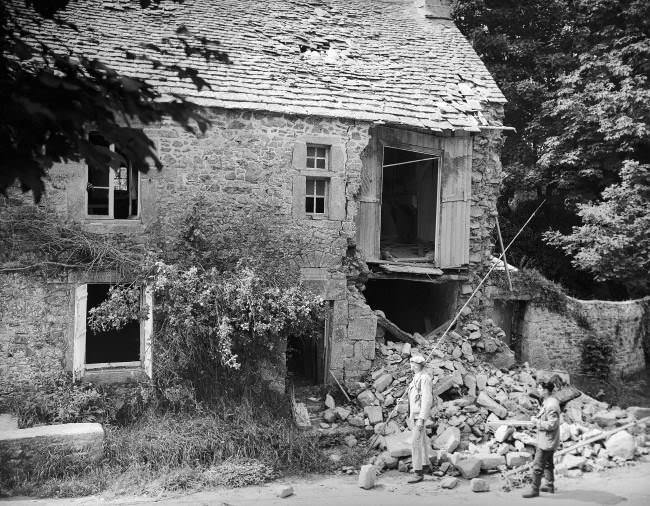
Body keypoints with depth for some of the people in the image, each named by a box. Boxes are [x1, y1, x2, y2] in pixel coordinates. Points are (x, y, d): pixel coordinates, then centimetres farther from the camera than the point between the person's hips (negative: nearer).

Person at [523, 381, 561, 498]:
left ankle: (535, 490, 6)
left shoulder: (551, 405, -25)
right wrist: (537, 417, 6)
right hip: (546, 441, 10)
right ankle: (550, 486, 35)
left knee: (537, 466, -2)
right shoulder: (547, 402, 8)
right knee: (547, 464, 22)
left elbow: (552, 424, -27)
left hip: (547, 442, -10)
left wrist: (537, 421, -20)